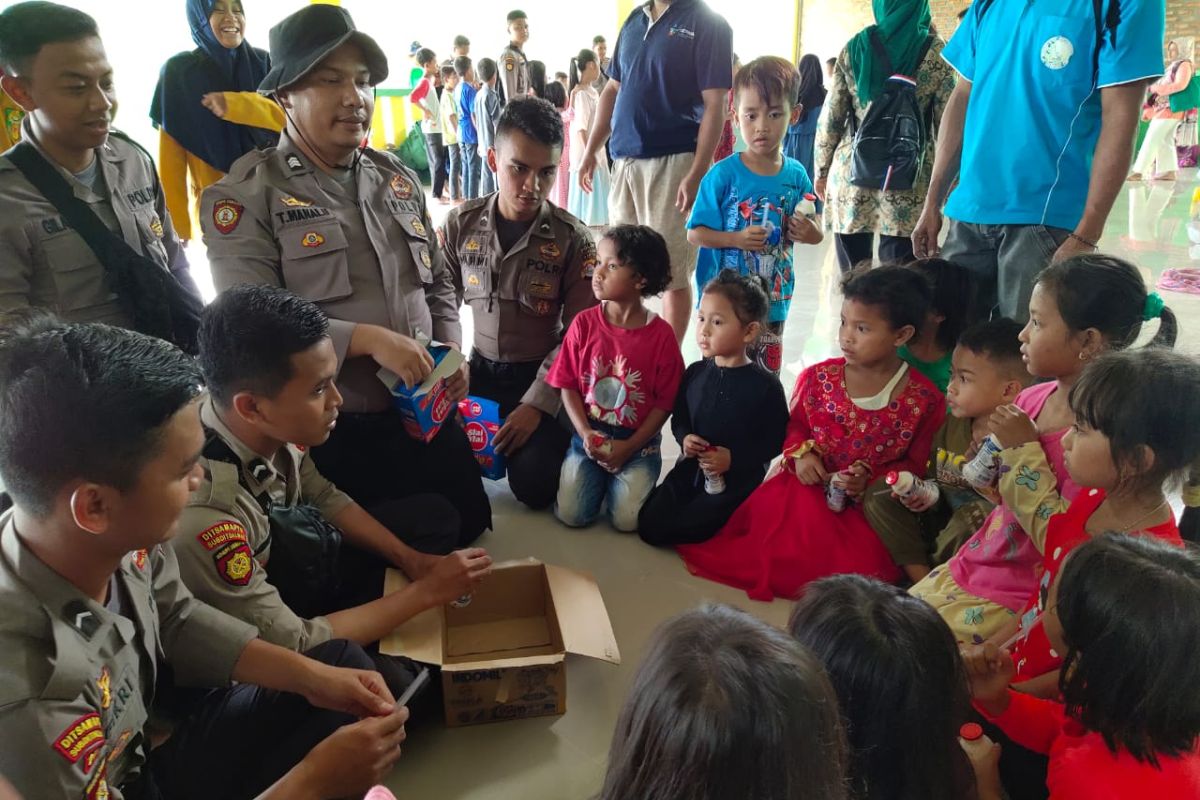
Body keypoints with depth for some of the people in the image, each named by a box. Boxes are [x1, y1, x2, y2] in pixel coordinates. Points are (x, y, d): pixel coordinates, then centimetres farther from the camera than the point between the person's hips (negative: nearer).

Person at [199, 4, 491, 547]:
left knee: (469, 523, 19)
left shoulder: (398, 179, 10)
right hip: (331, 432, -6)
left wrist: (452, 352, -3)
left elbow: (438, 282, 16)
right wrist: (369, 339, -26)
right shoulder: (246, 196, -9)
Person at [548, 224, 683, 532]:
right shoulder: (584, 323, -5)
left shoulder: (661, 334, -10)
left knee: (627, 519, -16)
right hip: (589, 436, 2)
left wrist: (630, 447, -12)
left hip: (639, 442, -1)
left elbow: (665, 402, -6)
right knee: (571, 515, -13)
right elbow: (568, 385, -1)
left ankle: (620, 479, 16)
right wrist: (585, 433, -14)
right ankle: (599, 478, 18)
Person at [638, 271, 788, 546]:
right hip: (691, 468, 5)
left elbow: (775, 441, -11)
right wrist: (684, 438, -10)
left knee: (665, 532, -14)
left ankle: (730, 523, 11)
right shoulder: (695, 373, -1)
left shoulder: (765, 386, -14)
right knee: (648, 524, -5)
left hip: (736, 479, -5)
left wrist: (734, 459, -20)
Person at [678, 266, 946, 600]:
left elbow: (915, 464, 1)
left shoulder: (924, 400, -7)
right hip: (810, 485, 1)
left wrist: (871, 479, -16)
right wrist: (800, 453, -9)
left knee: (867, 559, -21)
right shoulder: (817, 378, -2)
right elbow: (795, 425, 12)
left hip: (870, 500, -1)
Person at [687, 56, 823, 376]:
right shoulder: (723, 174, -11)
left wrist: (811, 233, -11)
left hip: (773, 302, 4)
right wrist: (737, 239, -24)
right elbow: (695, 233, -11)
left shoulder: (796, 175, 0)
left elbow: (809, 230, 12)